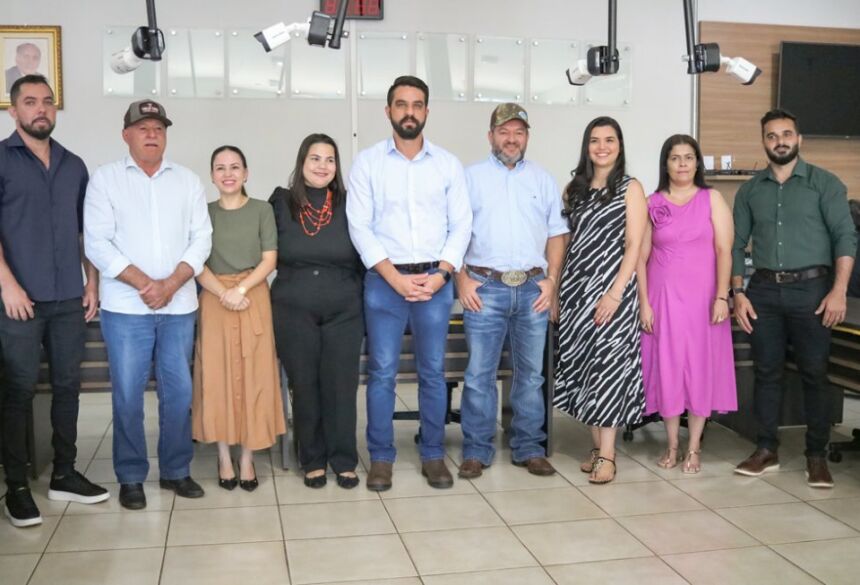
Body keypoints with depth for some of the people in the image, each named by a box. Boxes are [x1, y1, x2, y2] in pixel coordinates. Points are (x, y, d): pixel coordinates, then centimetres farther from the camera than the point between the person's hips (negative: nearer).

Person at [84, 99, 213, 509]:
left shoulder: (188, 181, 10)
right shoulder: (105, 178, 2)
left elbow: (201, 239, 3)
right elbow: (97, 243, -6)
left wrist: (170, 284, -11)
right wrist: (144, 284, -14)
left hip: (179, 306, 2)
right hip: (126, 307, -2)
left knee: (178, 392, 7)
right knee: (128, 395, 2)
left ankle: (176, 471, 21)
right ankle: (130, 477, 15)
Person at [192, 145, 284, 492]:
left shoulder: (262, 210, 3)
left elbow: (269, 260, -2)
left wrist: (241, 288, -16)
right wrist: (224, 293, -16)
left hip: (254, 298, -1)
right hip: (214, 300, 1)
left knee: (253, 376, 0)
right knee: (217, 375, 1)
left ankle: (247, 458, 9)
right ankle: (224, 458, 11)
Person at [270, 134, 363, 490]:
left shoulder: (348, 206, 1)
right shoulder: (281, 203, 1)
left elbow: (363, 257, 5)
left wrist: (361, 297, 2)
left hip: (344, 313, 0)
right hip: (294, 313, 0)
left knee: (341, 386, 3)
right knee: (304, 387, 6)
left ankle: (344, 461, 16)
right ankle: (313, 461, 19)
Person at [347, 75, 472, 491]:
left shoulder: (448, 164, 7)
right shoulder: (368, 162, 2)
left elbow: (461, 224, 4)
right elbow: (359, 226, -3)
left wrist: (440, 274, -9)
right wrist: (395, 278, -11)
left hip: (435, 280, 1)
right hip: (384, 281, -1)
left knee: (433, 372, 7)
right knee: (381, 372, 2)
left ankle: (433, 454, 20)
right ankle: (381, 457, 14)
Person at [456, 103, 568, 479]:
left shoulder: (543, 180, 14)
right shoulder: (471, 177, 7)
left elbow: (556, 234, 13)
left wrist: (551, 279, 1)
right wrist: (461, 279, -7)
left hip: (533, 289, 2)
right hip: (485, 288, -2)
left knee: (531, 373, 8)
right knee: (479, 373, -1)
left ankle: (529, 448, 18)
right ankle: (476, 451, 9)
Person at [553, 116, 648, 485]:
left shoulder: (630, 188, 0)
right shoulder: (574, 189, 13)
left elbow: (634, 245, -7)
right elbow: (567, 241, 14)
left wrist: (616, 292, -17)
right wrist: (557, 290, 8)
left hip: (611, 288, -4)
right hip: (576, 288, 5)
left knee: (608, 365, -7)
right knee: (583, 365, 4)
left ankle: (607, 455, -2)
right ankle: (596, 446, 15)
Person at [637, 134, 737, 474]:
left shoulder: (712, 199, 3)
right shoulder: (652, 204, 5)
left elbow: (724, 251, -2)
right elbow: (641, 257, 3)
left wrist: (722, 297, -11)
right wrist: (644, 303, -3)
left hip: (702, 297, -1)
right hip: (663, 296, 1)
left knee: (700, 366, 3)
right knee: (666, 367, 4)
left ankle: (694, 448, 14)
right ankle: (672, 446, 17)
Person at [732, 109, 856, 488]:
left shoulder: (824, 183, 2)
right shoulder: (750, 190, 11)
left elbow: (845, 237, -4)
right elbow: (736, 244, 10)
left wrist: (839, 291, -13)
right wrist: (738, 293, 0)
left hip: (811, 288, -3)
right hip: (764, 290, 3)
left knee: (814, 372, 1)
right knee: (767, 371, 7)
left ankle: (817, 455, 10)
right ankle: (766, 450, 16)